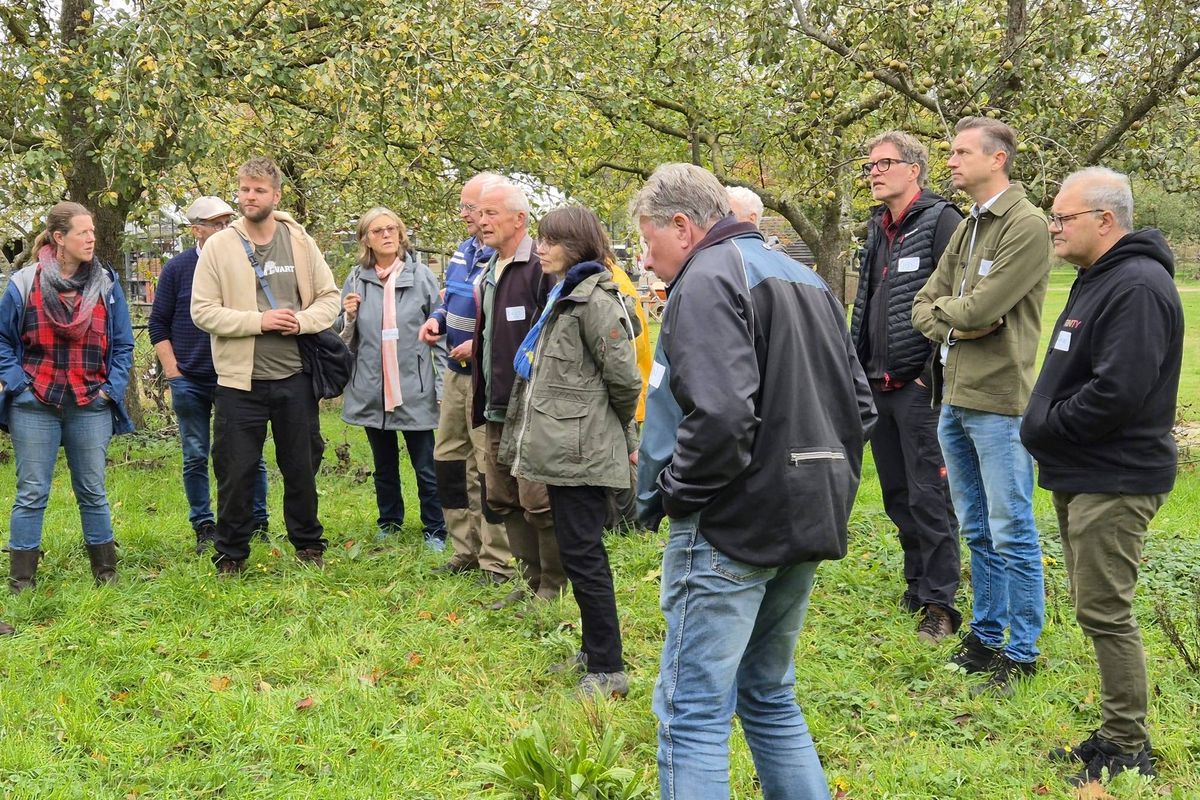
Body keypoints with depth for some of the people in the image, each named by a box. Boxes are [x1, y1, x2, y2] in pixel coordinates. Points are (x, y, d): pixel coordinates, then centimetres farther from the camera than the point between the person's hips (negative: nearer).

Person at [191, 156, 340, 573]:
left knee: (302, 467, 13)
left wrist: (303, 321, -11)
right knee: (236, 471, 4)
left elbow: (329, 296, 9)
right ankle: (231, 553, 18)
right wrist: (259, 322, -16)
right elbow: (202, 311, -6)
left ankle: (308, 543, 29)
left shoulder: (301, 242, 4)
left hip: (295, 377, 2)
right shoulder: (219, 246, -3)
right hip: (240, 381, -2)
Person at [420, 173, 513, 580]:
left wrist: (479, 345, -26)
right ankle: (466, 550, 27)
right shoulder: (465, 249, 10)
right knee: (448, 459, 15)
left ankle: (496, 562, 10)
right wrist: (437, 320, 4)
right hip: (455, 371, 9)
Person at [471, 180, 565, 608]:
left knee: (538, 502, -4)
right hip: (497, 410, 10)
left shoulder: (540, 268, -13)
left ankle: (552, 587, 10)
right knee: (501, 500, 14)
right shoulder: (488, 272, 16)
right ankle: (532, 580, 25)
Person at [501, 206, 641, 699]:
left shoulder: (594, 299, -16)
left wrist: (624, 431, -2)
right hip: (564, 448, 10)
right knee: (581, 553, 16)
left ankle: (608, 671, 0)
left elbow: (625, 378, -18)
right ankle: (595, 651, 27)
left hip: (581, 451, -10)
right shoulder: (564, 295, 16)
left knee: (582, 556, -7)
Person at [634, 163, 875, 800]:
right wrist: (820, 484, 18)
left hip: (731, 526, -9)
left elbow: (720, 415, -26)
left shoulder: (709, 280, -12)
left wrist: (673, 491, -12)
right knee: (770, 697, 20)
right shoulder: (804, 278, 17)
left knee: (692, 712, -5)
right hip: (808, 521, 9)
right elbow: (859, 405, 19)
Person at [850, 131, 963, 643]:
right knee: (897, 495, 14)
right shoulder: (877, 228, 16)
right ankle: (917, 583, 26)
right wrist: (856, 365, 17)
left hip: (919, 385, -8)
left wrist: (935, 371, -18)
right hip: (879, 385, 9)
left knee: (929, 496, -6)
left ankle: (940, 603, 0)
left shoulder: (941, 221, -10)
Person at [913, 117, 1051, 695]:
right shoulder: (967, 227, 16)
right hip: (954, 398, 9)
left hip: (999, 401, -9)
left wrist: (942, 308, 0)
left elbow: (980, 307, -19)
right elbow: (924, 305, 12)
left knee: (1012, 535, 0)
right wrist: (953, 322, -8)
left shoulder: (1027, 225, -12)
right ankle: (986, 635, 28)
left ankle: (1022, 651, 9)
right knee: (977, 532, 17)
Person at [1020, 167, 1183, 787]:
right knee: (1098, 608, 15)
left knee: (1104, 611, -5)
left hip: (1115, 481, -10)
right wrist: (1044, 429, 6)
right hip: (1080, 475, 10)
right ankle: (1116, 735, 25)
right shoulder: (1096, 279, 15)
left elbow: (1117, 393, -27)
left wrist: (1042, 429, -14)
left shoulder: (1138, 288, -19)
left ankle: (1127, 750, 5)